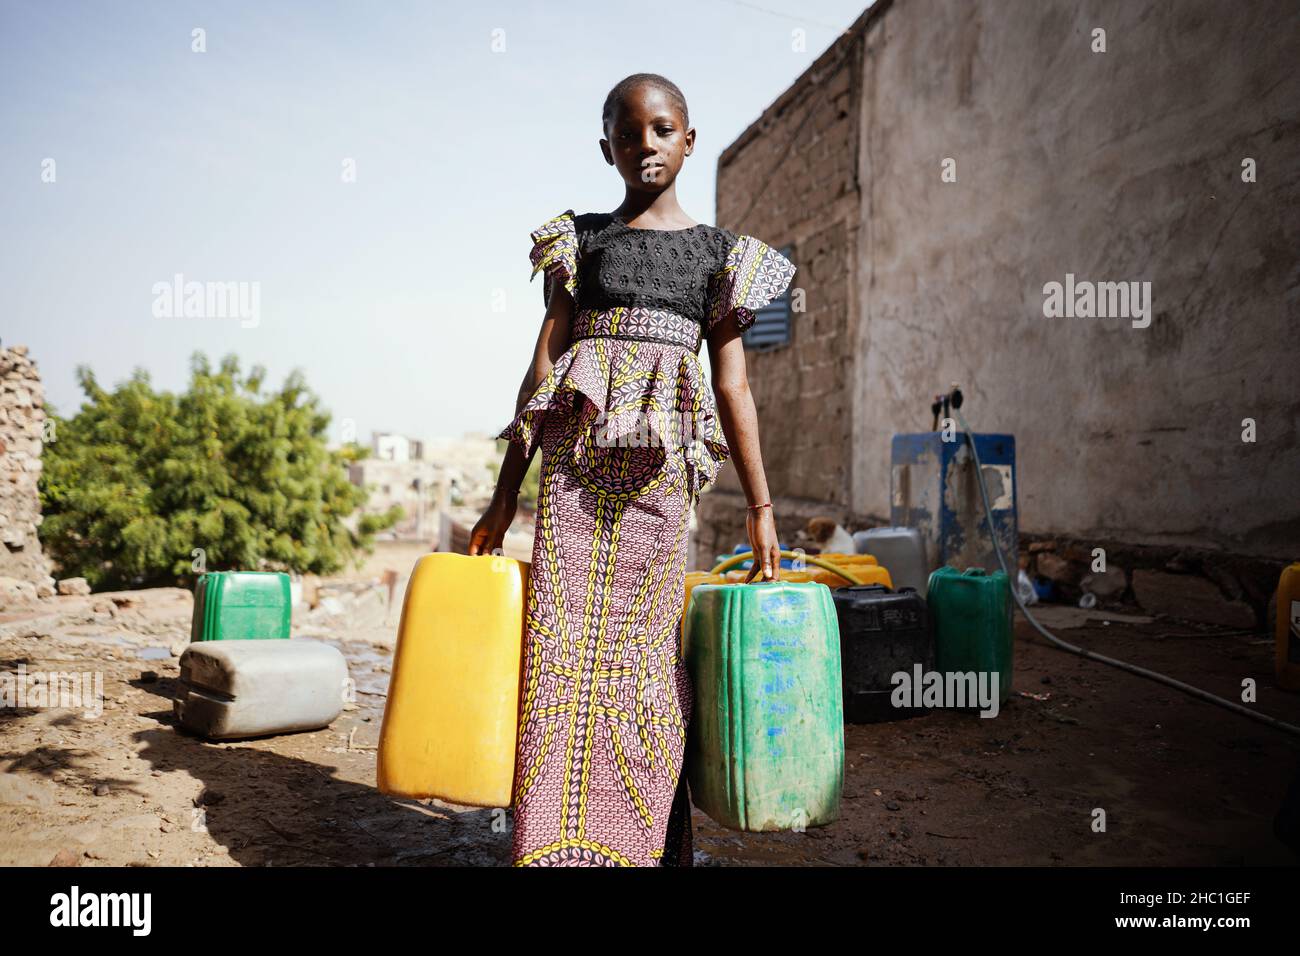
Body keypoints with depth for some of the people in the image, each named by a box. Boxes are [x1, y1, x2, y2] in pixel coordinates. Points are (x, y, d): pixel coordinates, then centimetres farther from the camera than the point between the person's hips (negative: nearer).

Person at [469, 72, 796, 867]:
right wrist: (505, 497, 5)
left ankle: (648, 843, 16)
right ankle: (556, 843, 8)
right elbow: (545, 366, 8)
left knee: (647, 643, 1)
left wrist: (761, 506, 3)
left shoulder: (718, 251, 12)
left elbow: (733, 387, 8)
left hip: (660, 470, 0)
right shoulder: (581, 239, 12)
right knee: (562, 639, -3)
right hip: (578, 455, 1)